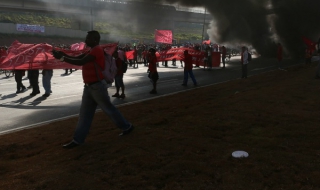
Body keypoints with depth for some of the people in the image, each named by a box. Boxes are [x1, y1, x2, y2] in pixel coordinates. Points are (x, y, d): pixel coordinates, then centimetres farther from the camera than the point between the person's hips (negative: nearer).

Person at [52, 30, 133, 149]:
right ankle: (78, 139, 11)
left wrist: (62, 58, -21)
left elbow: (80, 62, -24)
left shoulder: (97, 50, -17)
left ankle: (127, 127, 21)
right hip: (89, 86, 9)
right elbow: (76, 58, 10)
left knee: (108, 109, 3)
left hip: (97, 86, -9)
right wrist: (63, 54, -5)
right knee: (85, 113, 7)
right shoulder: (91, 51, 16)